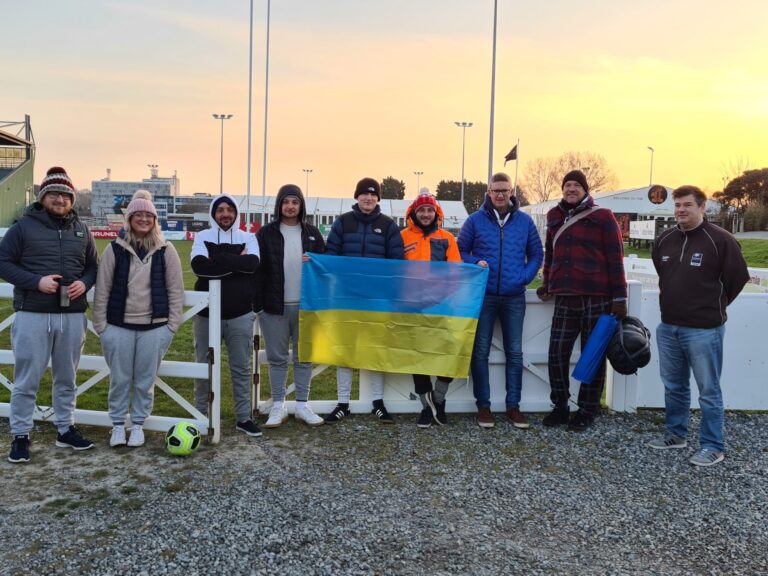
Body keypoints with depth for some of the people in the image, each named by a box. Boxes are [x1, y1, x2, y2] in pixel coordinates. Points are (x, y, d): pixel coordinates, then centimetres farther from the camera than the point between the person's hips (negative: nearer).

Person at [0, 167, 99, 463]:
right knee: (27, 380, 2)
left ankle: (65, 430, 25)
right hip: (33, 316, -4)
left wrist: (84, 283, -6)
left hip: (73, 316, 4)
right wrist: (36, 281, -17)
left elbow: (93, 266, 16)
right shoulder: (24, 226, -2)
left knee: (67, 378, 13)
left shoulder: (81, 230, 10)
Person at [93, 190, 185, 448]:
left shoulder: (166, 250, 1)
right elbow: (102, 290, 2)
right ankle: (118, 425, 24)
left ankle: (138, 425, 23)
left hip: (154, 327, 0)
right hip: (118, 326, 0)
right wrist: (100, 325, 0)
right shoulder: (115, 249, -1)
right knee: (120, 379, 8)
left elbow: (175, 290, 3)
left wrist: (172, 325, 0)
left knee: (145, 380, 7)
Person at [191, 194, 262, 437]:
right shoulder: (202, 237, 3)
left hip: (240, 315, 0)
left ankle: (244, 417, 19)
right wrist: (236, 262, -16)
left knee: (241, 368, 8)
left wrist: (218, 259, -15)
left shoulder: (248, 238, 5)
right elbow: (198, 265, -17)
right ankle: (201, 415, 26)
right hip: (206, 313, 0)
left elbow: (253, 263, -16)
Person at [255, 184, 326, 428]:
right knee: (277, 358, 5)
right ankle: (278, 406, 15)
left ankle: (302, 405, 17)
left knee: (304, 357, 7)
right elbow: (257, 268, -1)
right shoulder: (266, 233, 2)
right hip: (274, 306, -1)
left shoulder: (312, 233, 8)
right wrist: (257, 303, -7)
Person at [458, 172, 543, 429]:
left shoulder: (524, 221, 5)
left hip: (514, 297, 1)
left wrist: (525, 277, -5)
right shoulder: (475, 220, 1)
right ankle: (483, 405, 12)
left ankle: (513, 405, 16)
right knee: (480, 352, 2)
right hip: (483, 296, -1)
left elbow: (536, 254, 10)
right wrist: (475, 263, -14)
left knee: (514, 352, 6)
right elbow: (460, 251, 5)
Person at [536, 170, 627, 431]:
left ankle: (587, 410, 16)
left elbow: (615, 258, -5)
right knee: (557, 354, 2)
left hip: (596, 299, -4)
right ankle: (560, 407, 16)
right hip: (564, 299, 4)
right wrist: (547, 283, 19)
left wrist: (619, 297, -9)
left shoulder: (602, 217, -1)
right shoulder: (555, 217, 13)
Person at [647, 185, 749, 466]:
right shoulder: (664, 240, 7)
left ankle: (713, 446, 11)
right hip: (668, 328, 6)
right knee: (673, 387, 16)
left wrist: (715, 305, 5)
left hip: (704, 330, -6)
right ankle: (676, 434, 31)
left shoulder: (720, 240, -11)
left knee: (709, 391, 1)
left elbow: (738, 277, -5)